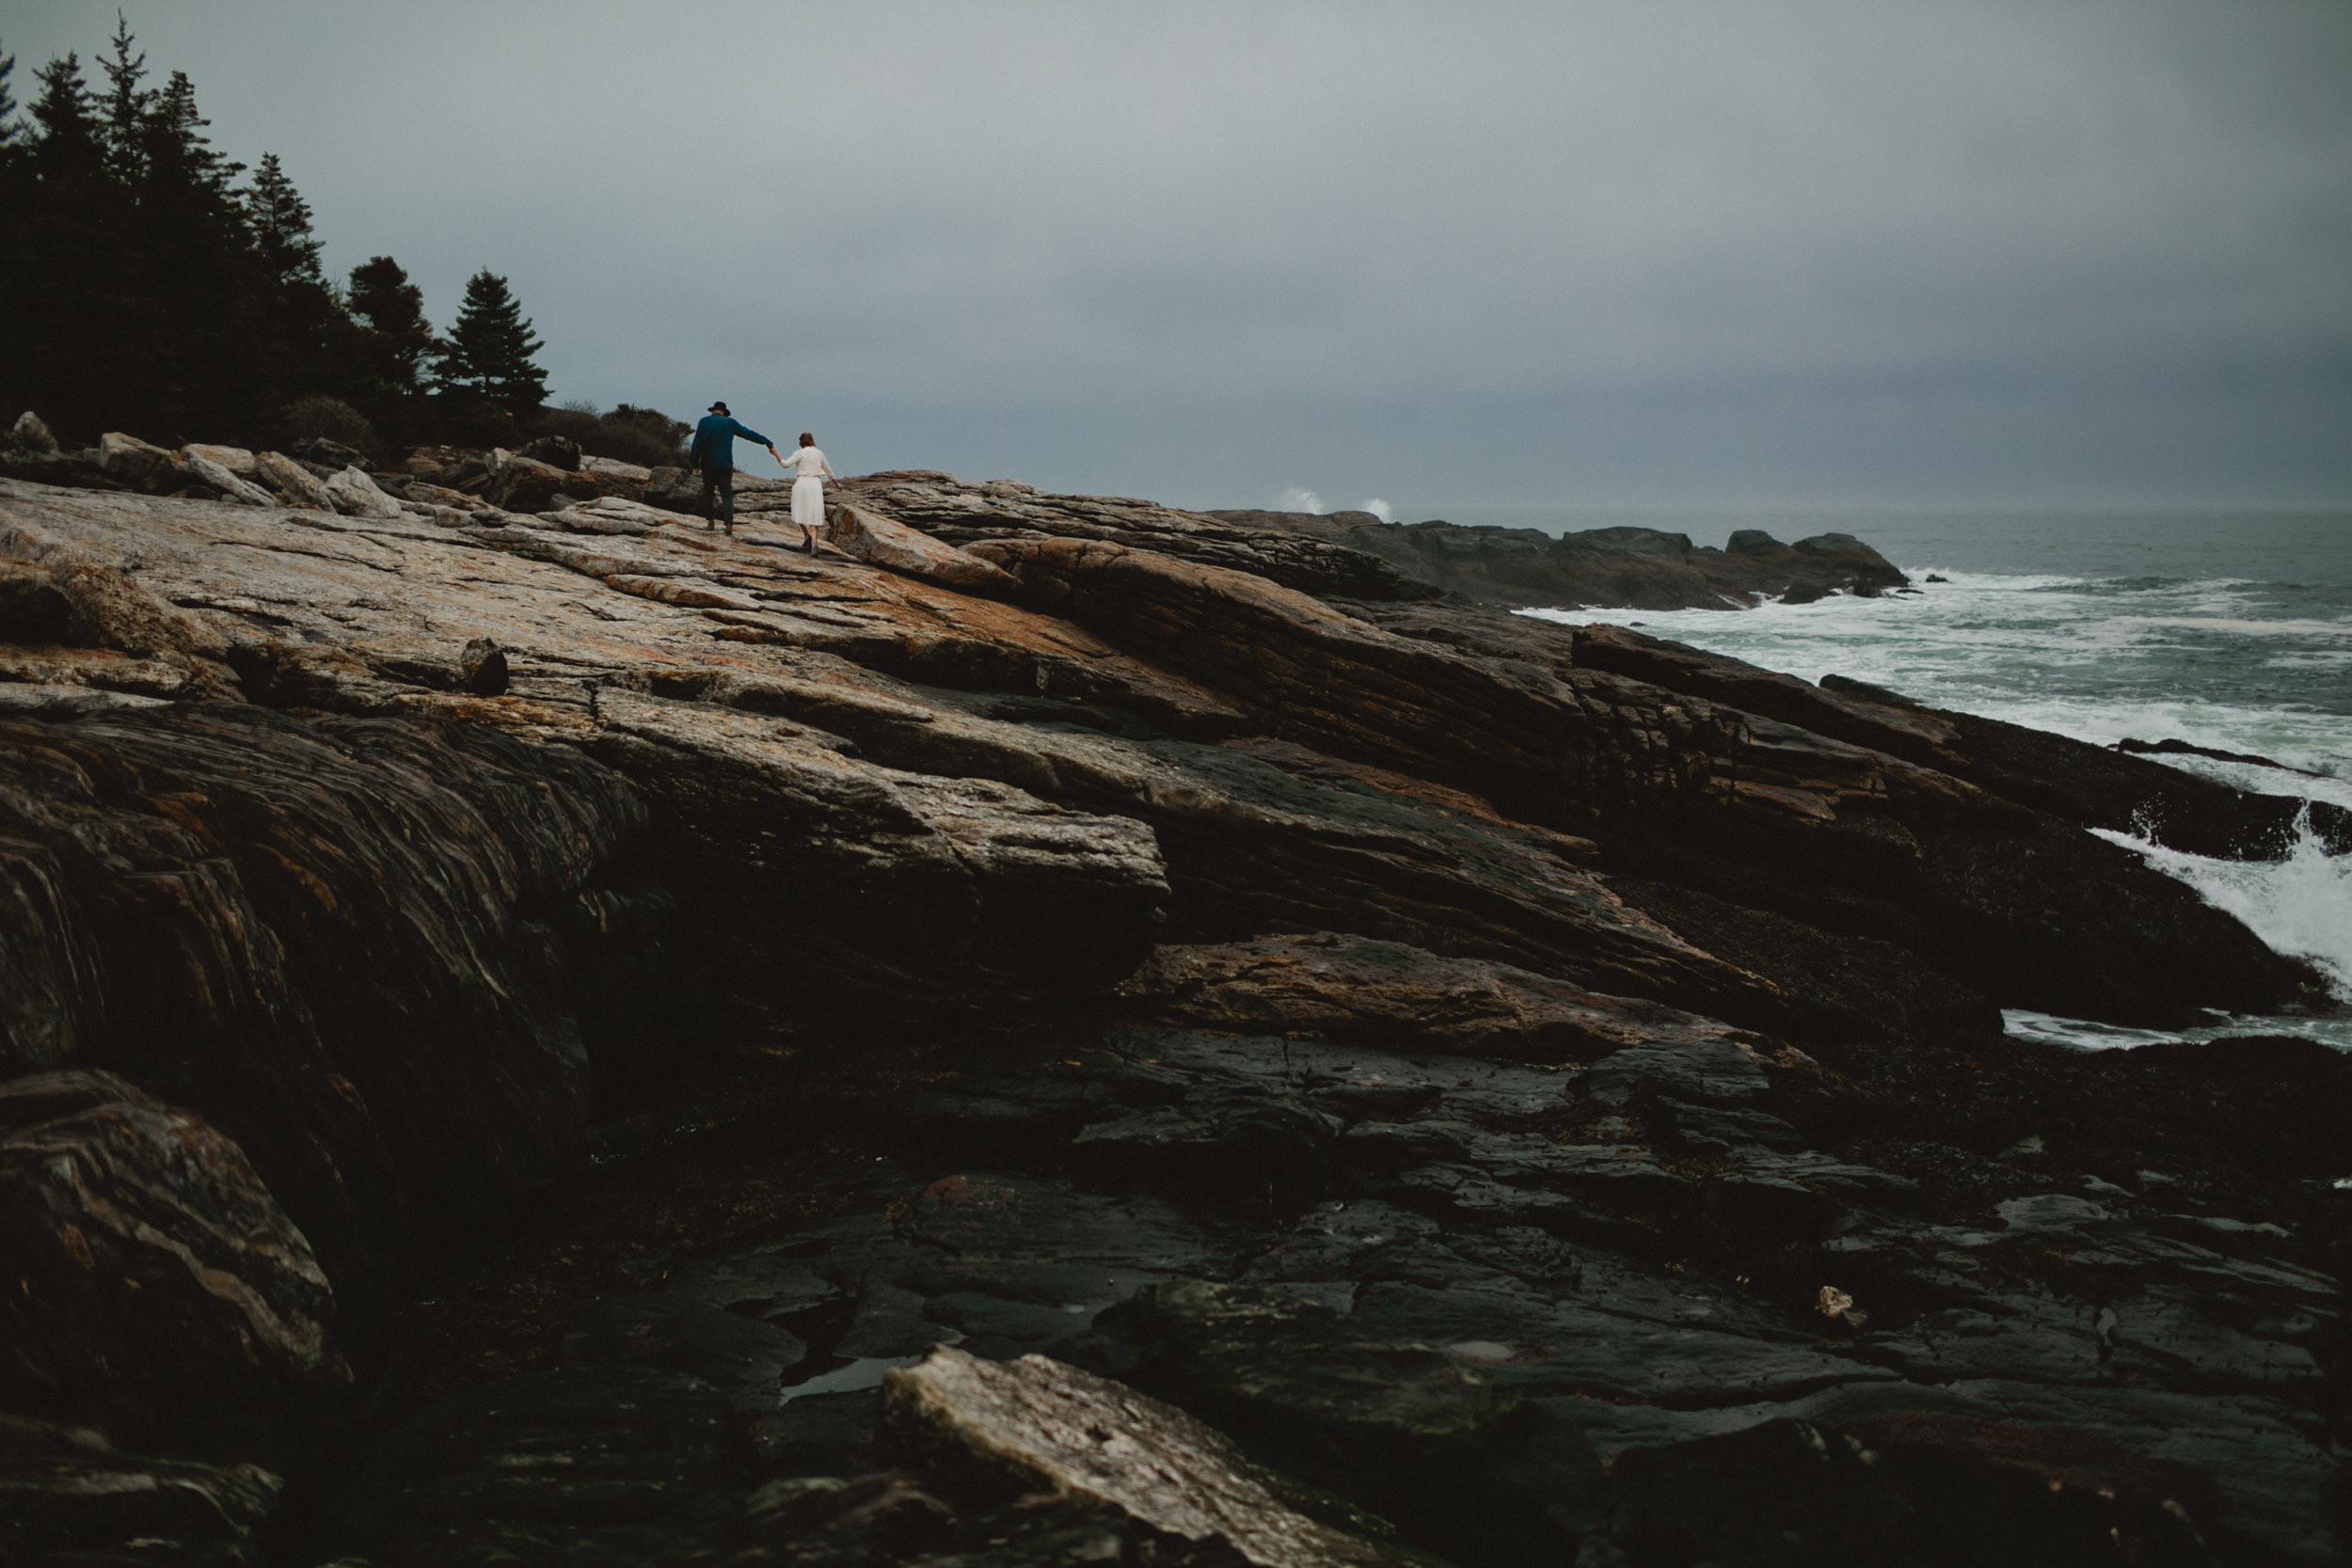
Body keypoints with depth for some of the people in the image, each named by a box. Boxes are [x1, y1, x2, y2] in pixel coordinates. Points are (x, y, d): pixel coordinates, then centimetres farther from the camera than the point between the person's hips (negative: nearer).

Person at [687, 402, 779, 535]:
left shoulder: (704, 422, 2)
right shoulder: (730, 423, 4)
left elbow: (697, 444, -3)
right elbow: (749, 434, 6)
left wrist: (695, 464, 1)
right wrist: (769, 443, 12)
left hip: (707, 464, 0)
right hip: (725, 464, 0)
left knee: (708, 492, 16)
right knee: (727, 495, 0)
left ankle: (710, 521, 13)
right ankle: (729, 523, -16)